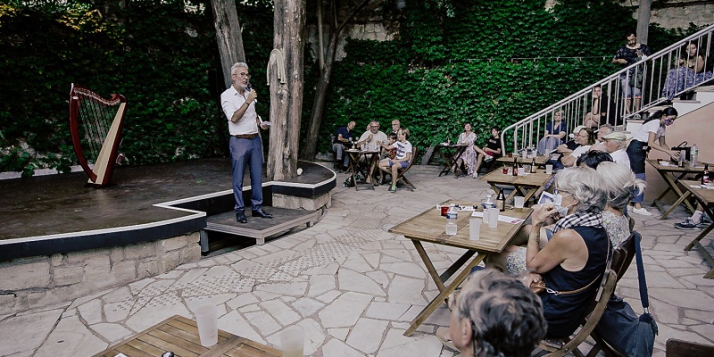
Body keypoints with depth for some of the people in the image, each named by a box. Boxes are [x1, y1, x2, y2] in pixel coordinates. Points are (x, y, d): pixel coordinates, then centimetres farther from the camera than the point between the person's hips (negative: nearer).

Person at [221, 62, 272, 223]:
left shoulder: (249, 94, 14)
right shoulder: (226, 95, -6)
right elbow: (234, 118, -20)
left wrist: (260, 123, 8)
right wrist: (248, 101, -23)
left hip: (255, 139, 6)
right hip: (239, 141, -6)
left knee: (257, 176, 8)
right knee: (238, 179, 1)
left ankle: (257, 207, 17)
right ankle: (239, 210, 10)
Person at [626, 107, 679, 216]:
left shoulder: (663, 127, 11)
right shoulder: (655, 123, -17)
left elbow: (662, 143, 18)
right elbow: (650, 143, -26)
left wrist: (672, 153, 4)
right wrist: (668, 151, -25)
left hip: (641, 150, 10)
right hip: (635, 149, -10)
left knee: (638, 177, 9)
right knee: (640, 177, -12)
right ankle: (638, 206, -12)